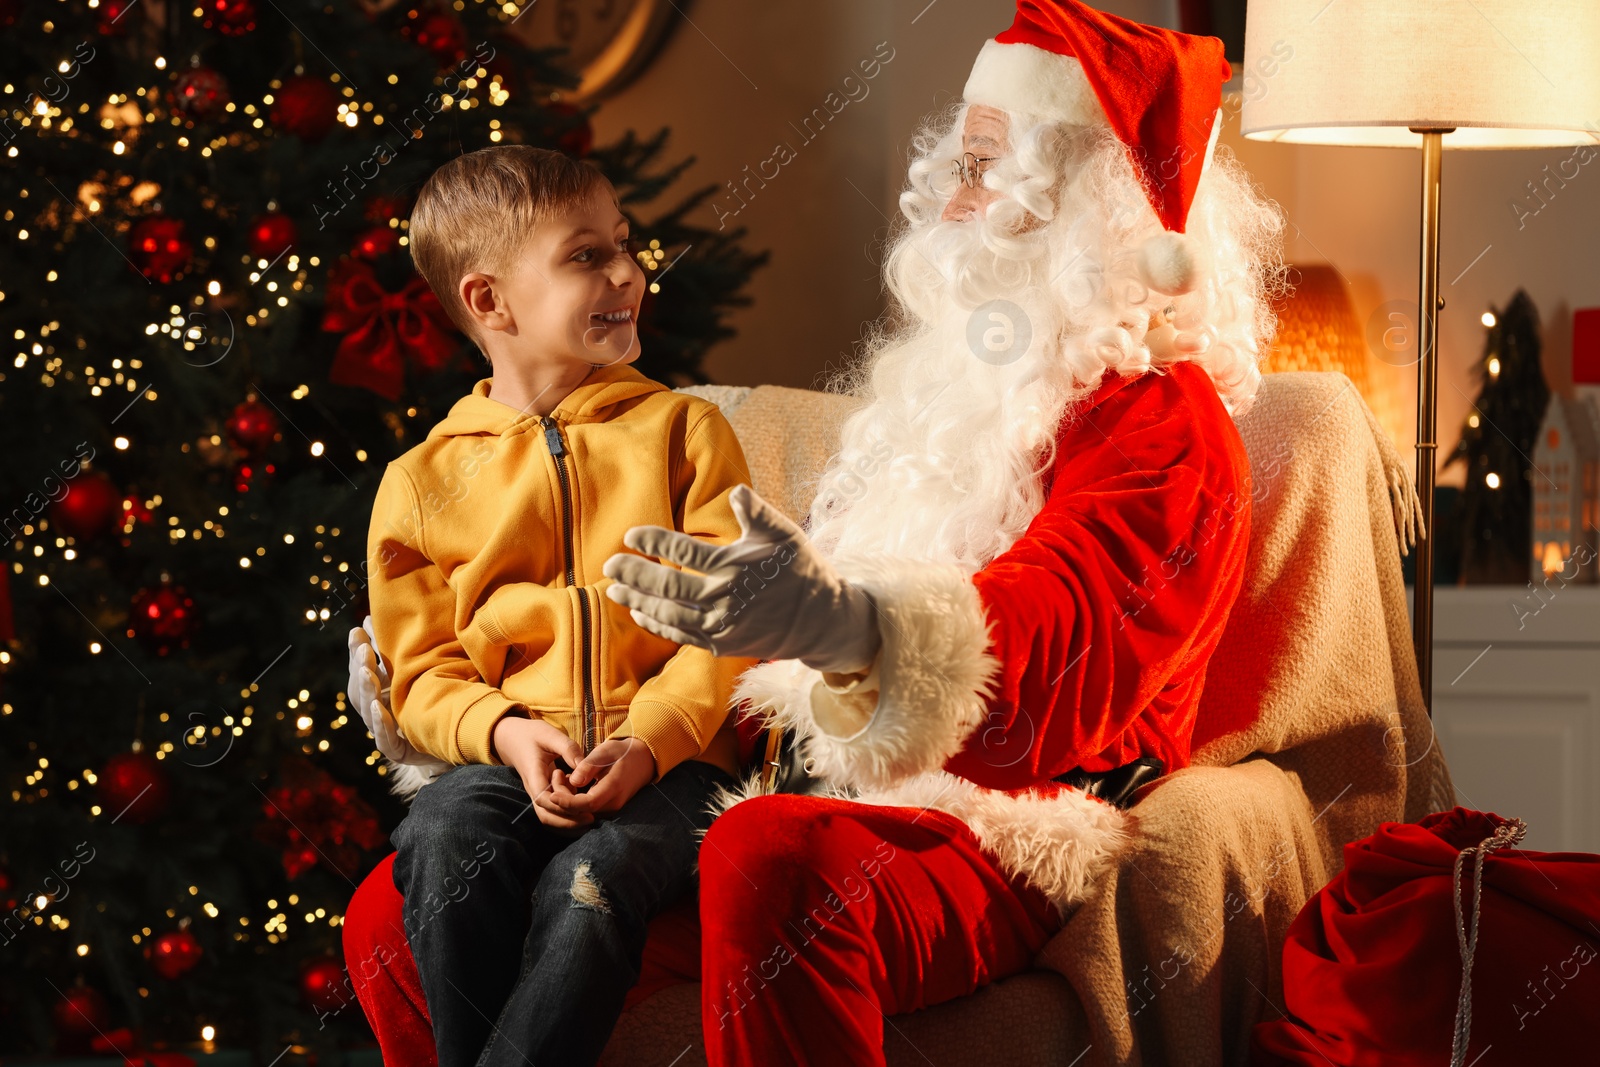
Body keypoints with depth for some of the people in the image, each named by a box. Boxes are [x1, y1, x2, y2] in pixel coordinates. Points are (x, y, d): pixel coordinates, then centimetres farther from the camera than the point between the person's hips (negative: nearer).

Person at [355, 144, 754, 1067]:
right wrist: (506, 734, -11)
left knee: (591, 881, -33)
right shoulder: (424, 480, 13)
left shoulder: (683, 430, 12)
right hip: (507, 758, 1)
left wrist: (648, 740, -14)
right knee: (445, 842, -32)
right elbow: (423, 671, 12)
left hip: (666, 757, -1)